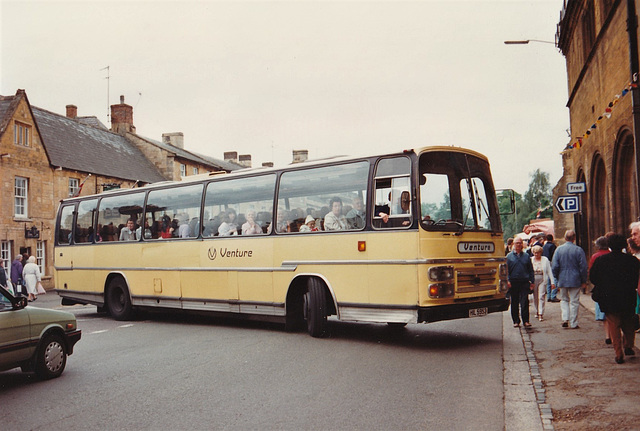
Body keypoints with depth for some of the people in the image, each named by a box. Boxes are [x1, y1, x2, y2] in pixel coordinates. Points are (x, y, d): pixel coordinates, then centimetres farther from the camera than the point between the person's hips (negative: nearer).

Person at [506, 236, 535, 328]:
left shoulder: (526, 256, 10)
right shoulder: (509, 256, 5)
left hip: (524, 282, 0)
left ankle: (526, 321, 0)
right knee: (514, 303, 7)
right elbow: (506, 270, 2)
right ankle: (516, 321, 16)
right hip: (513, 283, 0)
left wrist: (531, 281, 7)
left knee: (525, 302, -5)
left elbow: (531, 270, 12)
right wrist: (507, 280, -9)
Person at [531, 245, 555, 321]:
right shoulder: (530, 260, 5)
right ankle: (537, 311, 26)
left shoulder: (545, 260, 2)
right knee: (535, 297, 9)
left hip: (542, 280, -2)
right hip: (533, 280, 2)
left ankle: (541, 314, -9)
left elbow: (549, 271, 2)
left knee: (541, 297, -9)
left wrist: (552, 282, -2)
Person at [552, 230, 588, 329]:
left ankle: (565, 319, 2)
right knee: (574, 301, 6)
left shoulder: (558, 249, -4)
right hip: (575, 280, -1)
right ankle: (573, 323, 9)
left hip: (562, 280, 2)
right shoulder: (579, 250, -8)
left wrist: (556, 279, 10)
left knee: (564, 299, 17)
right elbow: (583, 267, -6)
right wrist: (584, 281, 3)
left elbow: (554, 266, -3)